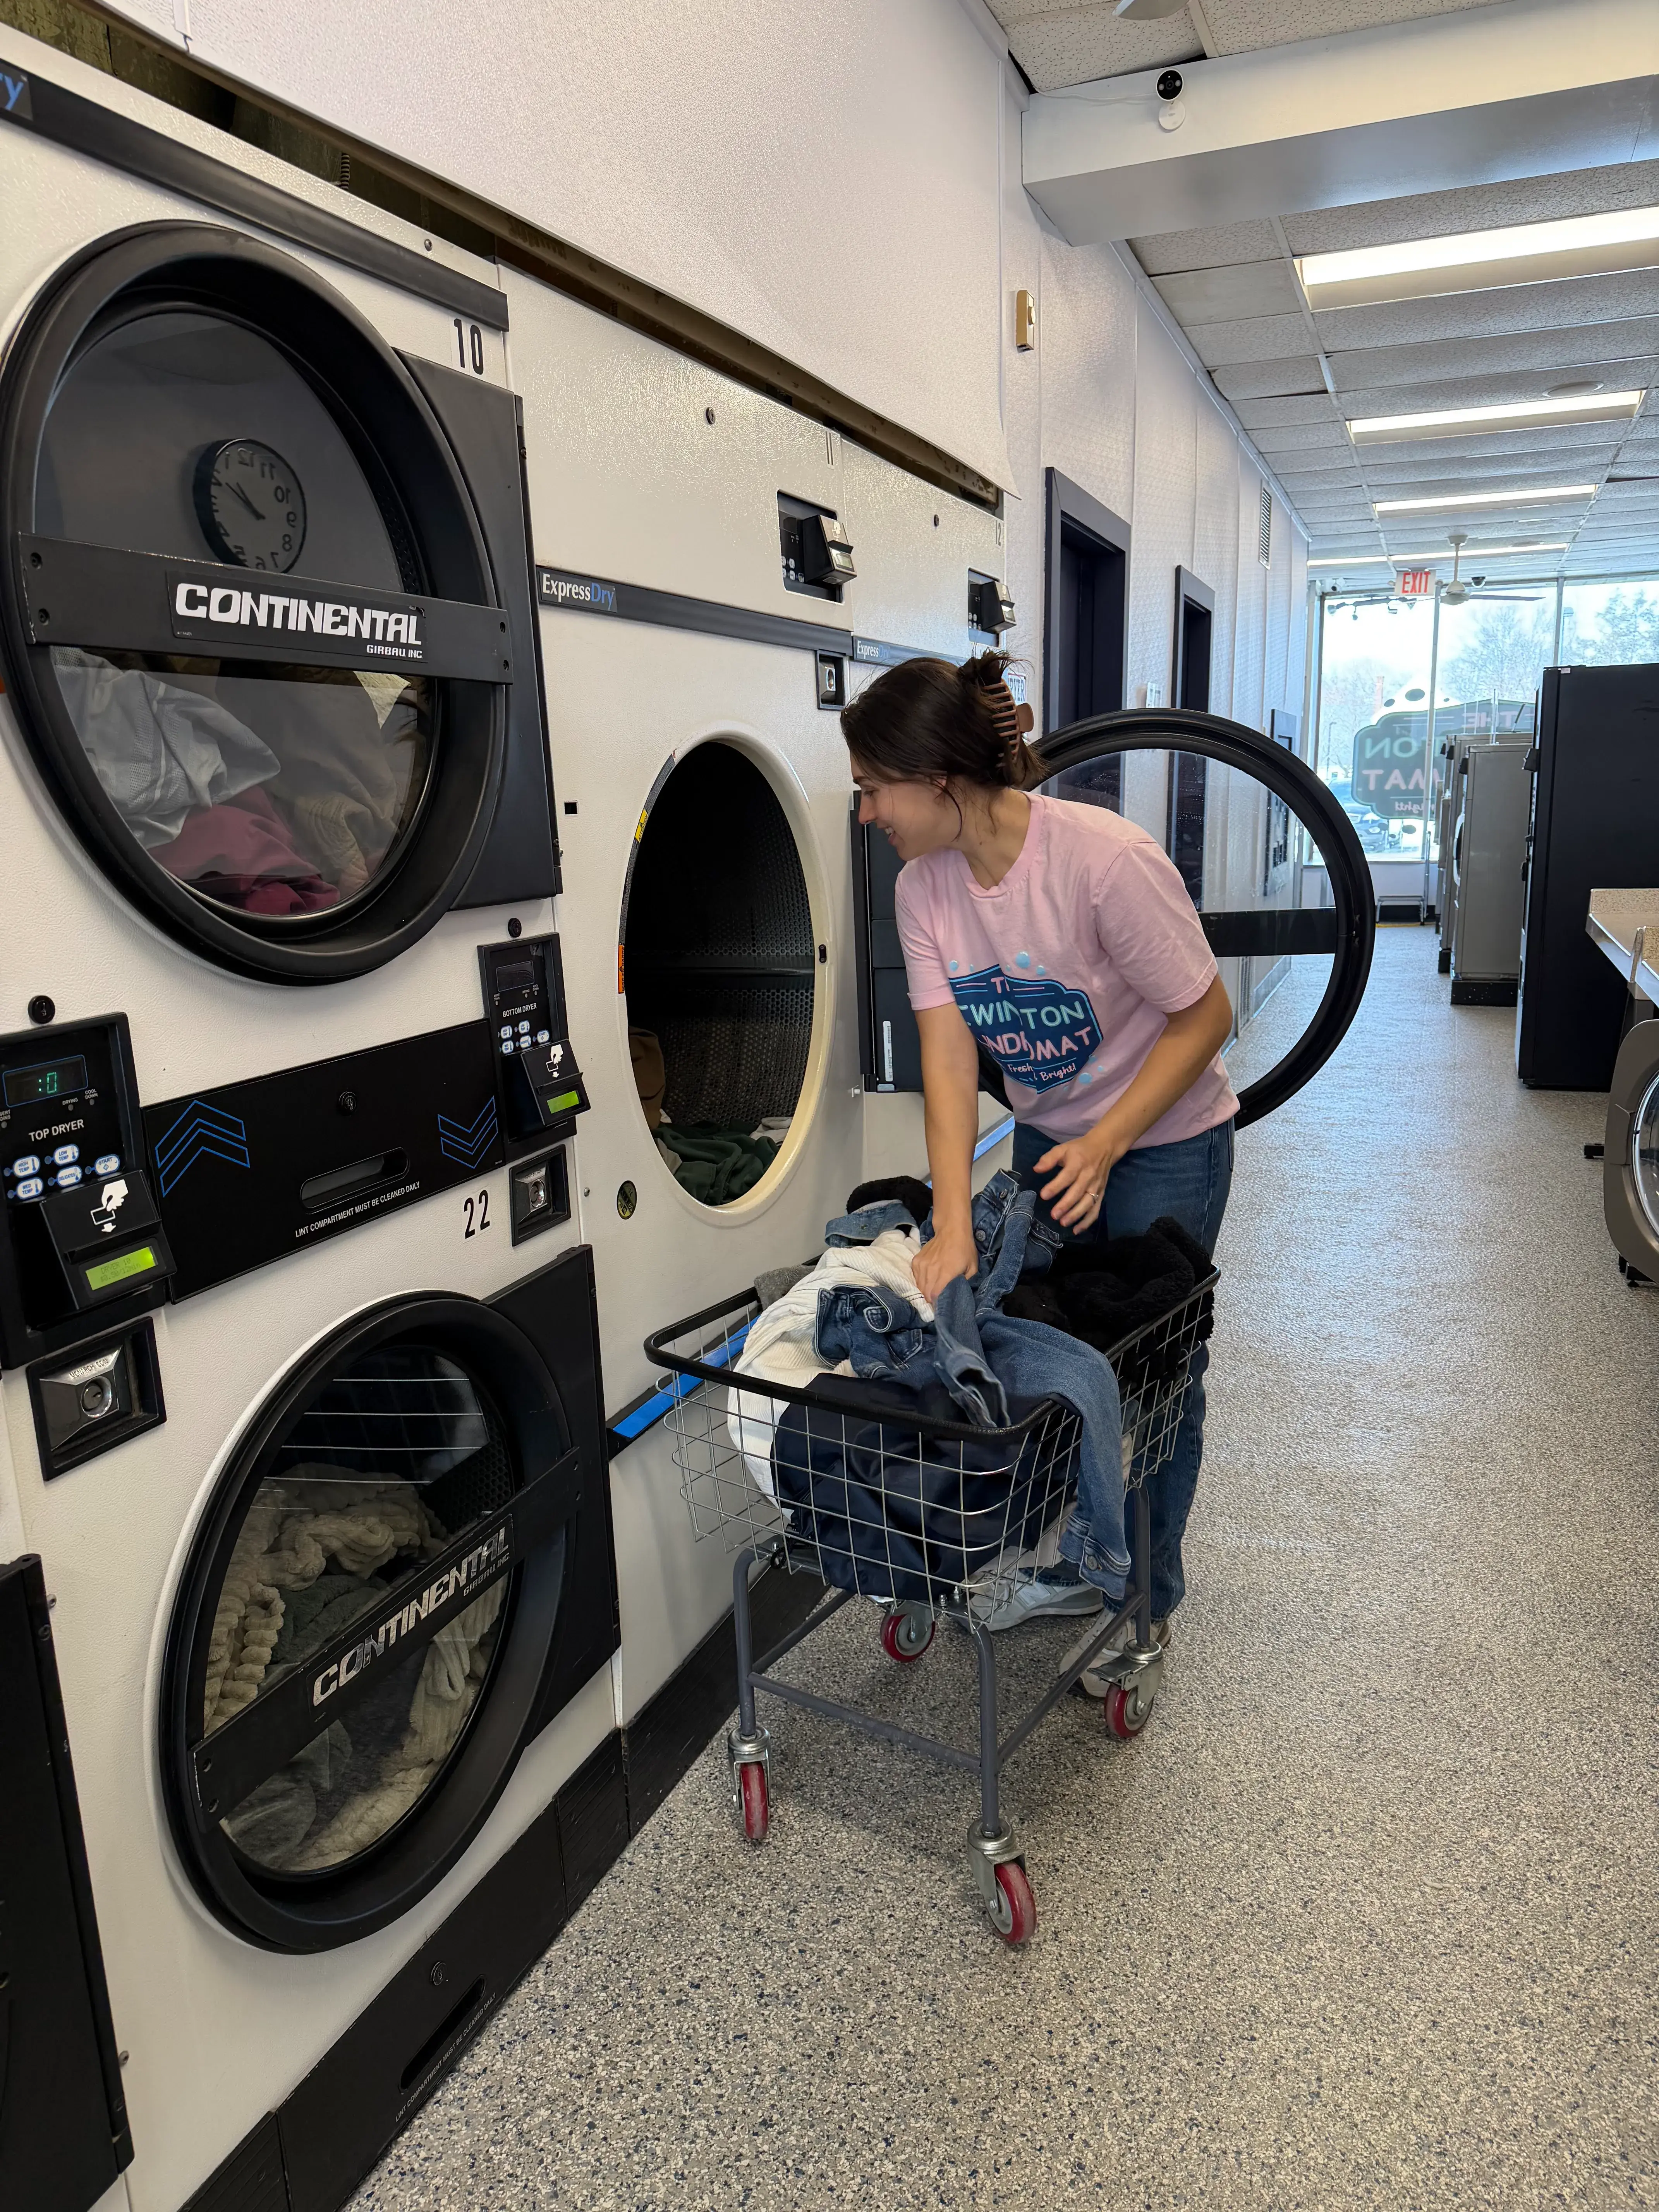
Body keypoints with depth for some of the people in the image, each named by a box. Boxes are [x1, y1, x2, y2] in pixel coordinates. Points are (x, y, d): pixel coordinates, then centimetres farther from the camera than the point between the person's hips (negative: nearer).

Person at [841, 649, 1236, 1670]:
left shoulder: (1107, 859, -30)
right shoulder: (925, 886, -12)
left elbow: (1205, 1018, -21)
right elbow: (949, 1053, -18)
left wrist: (1106, 1144, -26)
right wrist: (954, 1228, -27)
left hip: (1166, 1144, -5)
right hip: (1047, 1136, 5)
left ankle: (1147, 1600, 27)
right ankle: (1070, 1568, 34)